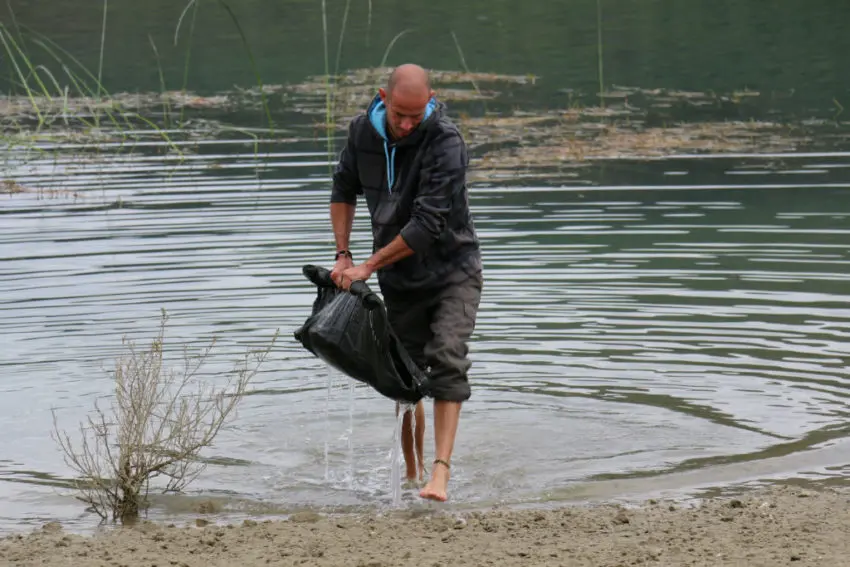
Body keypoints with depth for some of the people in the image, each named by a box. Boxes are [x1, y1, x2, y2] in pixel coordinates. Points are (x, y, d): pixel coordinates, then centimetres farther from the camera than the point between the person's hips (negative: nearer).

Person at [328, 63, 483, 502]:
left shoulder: (446, 143, -24)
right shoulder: (363, 131, -5)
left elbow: (427, 224, -28)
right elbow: (344, 189, 14)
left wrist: (368, 266, -22)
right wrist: (342, 255, 6)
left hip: (452, 268, -5)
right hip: (399, 277, 5)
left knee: (447, 362, -20)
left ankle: (440, 474, -26)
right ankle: (410, 472, 21)